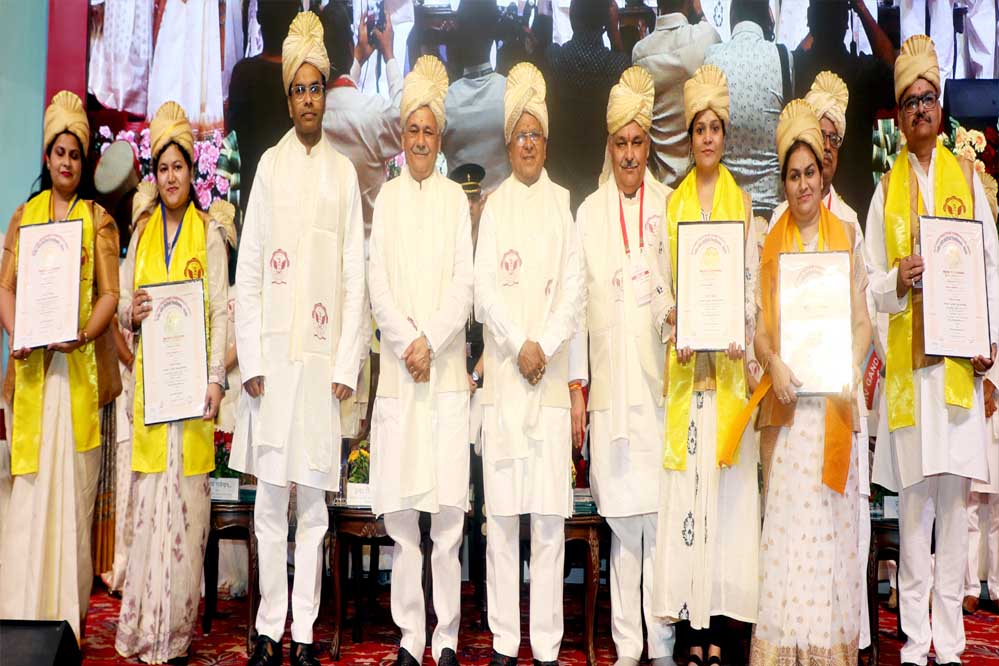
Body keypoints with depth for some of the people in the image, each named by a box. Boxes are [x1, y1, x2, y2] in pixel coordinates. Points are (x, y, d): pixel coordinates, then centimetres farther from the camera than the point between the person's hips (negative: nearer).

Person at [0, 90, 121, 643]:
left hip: (80, 365, -2)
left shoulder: (99, 220, 8)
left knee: (73, 488, -2)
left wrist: (85, 334, -17)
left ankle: (67, 615, 6)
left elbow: (110, 293, 0)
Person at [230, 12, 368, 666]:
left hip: (322, 355, 0)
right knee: (270, 498, 5)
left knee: (313, 501, 5)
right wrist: (250, 358, -2)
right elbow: (248, 271, 5)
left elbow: (356, 276, 5)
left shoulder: (345, 172, 7)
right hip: (273, 352, 0)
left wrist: (347, 363, -2)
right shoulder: (270, 164, 8)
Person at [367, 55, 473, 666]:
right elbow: (378, 287, 4)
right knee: (400, 511, 1)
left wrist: (429, 339, -10)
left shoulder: (456, 198, 9)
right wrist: (406, 344, -8)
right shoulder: (387, 197, 11)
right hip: (398, 367, 1)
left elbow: (464, 284, 2)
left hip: (447, 367, -1)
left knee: (449, 507, -3)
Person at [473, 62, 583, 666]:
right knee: (502, 509, 2)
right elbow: (485, 290, 2)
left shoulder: (563, 203, 10)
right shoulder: (496, 205, 11)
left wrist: (546, 347, -9)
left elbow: (574, 290, 3)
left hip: (551, 374, 0)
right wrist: (519, 345, -10)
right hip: (503, 372, 0)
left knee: (550, 513, 0)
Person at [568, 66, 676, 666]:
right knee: (623, 522, 4)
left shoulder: (669, 207, 9)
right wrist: (576, 385, 3)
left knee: (660, 516, -1)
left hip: (659, 383, -1)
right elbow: (577, 301, 7)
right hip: (610, 387, 1)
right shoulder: (589, 212, 11)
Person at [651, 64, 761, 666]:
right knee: (686, 482, -2)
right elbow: (664, 280, 7)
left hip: (730, 361, 0)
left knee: (728, 482, -2)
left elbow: (752, 278, 5)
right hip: (685, 361, 0)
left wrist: (742, 339, -10)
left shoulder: (742, 201, 11)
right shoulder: (674, 202, 13)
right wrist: (679, 333, -10)